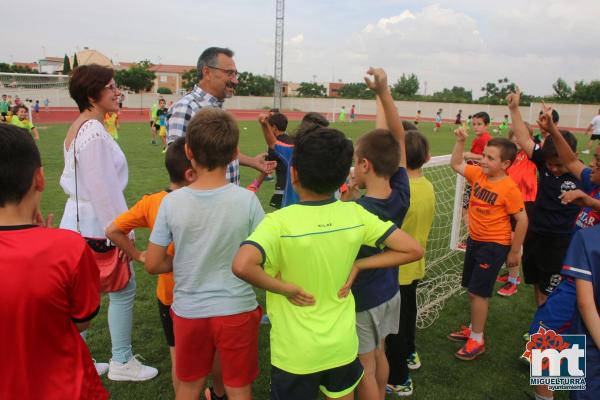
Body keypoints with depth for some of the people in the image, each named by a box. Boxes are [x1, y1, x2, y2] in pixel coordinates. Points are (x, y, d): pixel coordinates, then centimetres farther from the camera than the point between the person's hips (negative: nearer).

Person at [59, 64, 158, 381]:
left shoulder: (77, 128, 11)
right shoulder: (94, 132, -20)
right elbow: (102, 188, -23)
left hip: (79, 222, 10)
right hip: (98, 225, -10)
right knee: (123, 290, 5)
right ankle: (122, 363, 18)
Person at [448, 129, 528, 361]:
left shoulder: (509, 188, -20)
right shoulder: (478, 174, -2)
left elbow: (522, 220, -16)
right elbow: (456, 164, 13)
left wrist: (514, 252, -11)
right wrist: (460, 141, -1)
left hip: (494, 246, -7)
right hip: (474, 240, 7)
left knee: (478, 292, -2)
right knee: (471, 289, 18)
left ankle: (477, 341, 14)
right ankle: (474, 328, 37)